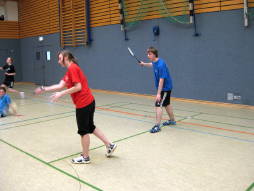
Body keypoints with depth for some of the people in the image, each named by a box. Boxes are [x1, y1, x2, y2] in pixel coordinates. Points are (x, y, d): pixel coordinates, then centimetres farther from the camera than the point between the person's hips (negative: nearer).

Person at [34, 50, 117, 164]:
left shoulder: (72, 68, -13)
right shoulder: (70, 70, 16)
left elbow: (78, 87, -20)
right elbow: (61, 85, 13)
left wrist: (61, 94, -16)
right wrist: (44, 89, 12)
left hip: (83, 104, -10)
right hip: (88, 102, 10)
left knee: (83, 131, 4)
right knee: (90, 127, 20)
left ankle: (85, 157, 19)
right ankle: (110, 145, 26)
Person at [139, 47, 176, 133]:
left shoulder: (160, 65, -29)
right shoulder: (155, 62, -2)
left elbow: (161, 80, -31)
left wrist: (158, 94, -33)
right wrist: (144, 64, 30)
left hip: (165, 88, -10)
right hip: (166, 87, 10)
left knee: (158, 105, -13)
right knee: (166, 104, 22)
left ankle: (157, 126, -7)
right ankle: (172, 120, 40)